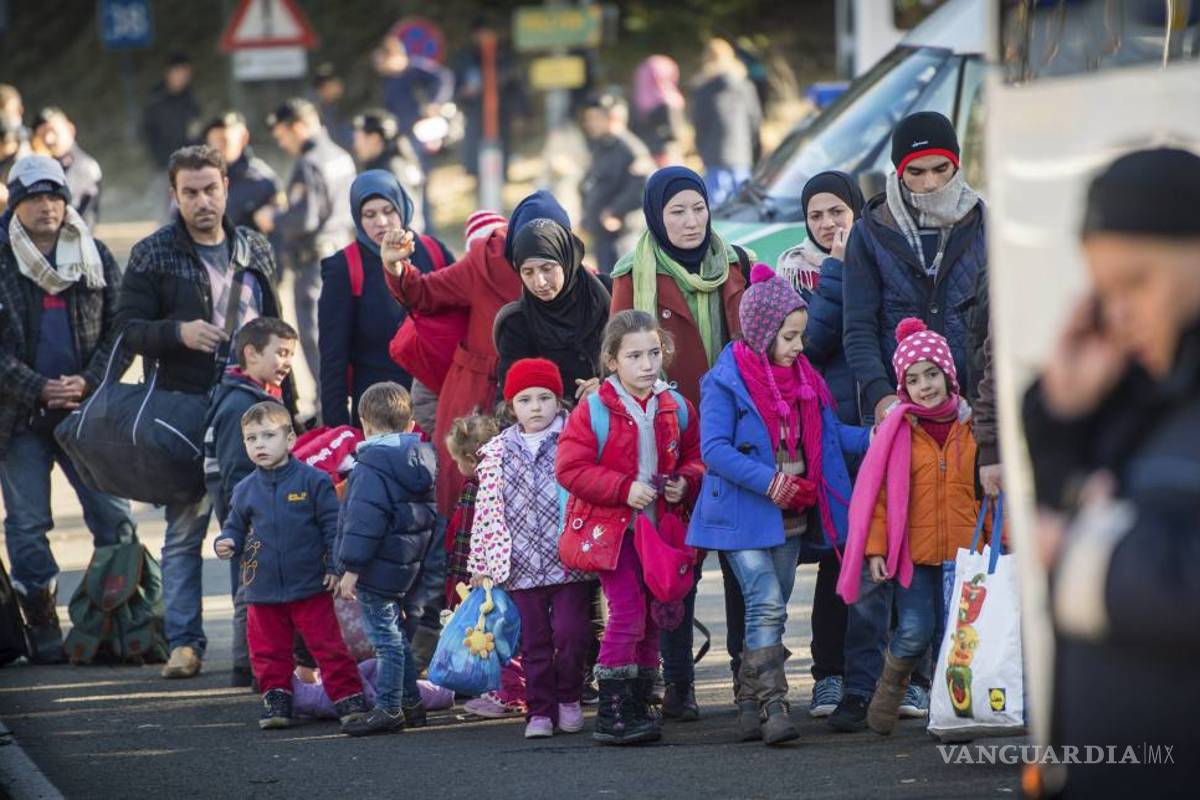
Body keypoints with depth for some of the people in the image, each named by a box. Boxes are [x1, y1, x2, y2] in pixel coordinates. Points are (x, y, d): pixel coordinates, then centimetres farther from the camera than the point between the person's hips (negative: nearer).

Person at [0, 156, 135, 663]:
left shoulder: (95, 257, 8)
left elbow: (118, 328, 5)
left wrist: (89, 382, -10)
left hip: (87, 407, 2)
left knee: (114, 518, -1)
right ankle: (43, 630, 7)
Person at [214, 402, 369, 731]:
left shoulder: (313, 481, -6)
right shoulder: (245, 490, 5)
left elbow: (332, 525, -4)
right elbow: (235, 528, 13)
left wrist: (334, 566, -8)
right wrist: (226, 544, -9)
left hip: (310, 585, -4)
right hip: (263, 590, 4)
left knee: (328, 646, -2)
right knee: (269, 652, 8)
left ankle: (349, 699, 4)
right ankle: (276, 700, 20)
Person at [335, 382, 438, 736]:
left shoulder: (372, 464, -17)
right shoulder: (421, 458, 10)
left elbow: (365, 519, -22)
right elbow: (428, 514, 18)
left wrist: (351, 567, -19)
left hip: (378, 568, -9)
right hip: (407, 566, 9)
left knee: (386, 637, -5)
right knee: (395, 635, 19)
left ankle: (388, 709, -2)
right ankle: (409, 704, 24)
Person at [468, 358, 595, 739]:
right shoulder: (497, 453, 8)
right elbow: (487, 510, 9)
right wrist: (480, 564, 9)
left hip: (570, 563, -2)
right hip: (522, 566, 2)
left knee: (570, 633, -6)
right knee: (534, 642, 6)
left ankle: (569, 698, 16)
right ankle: (540, 710, 14)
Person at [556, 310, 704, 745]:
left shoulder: (676, 408, 6)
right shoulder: (593, 411, -9)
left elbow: (695, 458, 16)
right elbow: (571, 469, -12)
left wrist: (685, 483, -6)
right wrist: (625, 488, -19)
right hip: (611, 528, -5)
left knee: (651, 618, 9)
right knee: (627, 610, -14)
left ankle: (638, 707, 19)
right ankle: (612, 713, -10)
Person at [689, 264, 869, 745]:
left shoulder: (803, 377, 11)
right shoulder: (726, 380, -11)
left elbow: (831, 435, 19)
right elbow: (714, 449, -18)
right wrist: (768, 481, -25)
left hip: (792, 517, 7)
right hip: (745, 515, -7)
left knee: (772, 611, 9)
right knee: (765, 605, -17)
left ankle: (751, 704, 16)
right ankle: (773, 707, -20)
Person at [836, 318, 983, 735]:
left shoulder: (971, 427, 3)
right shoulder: (898, 431, -3)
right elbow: (874, 493, -1)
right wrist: (876, 548, -6)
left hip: (963, 551, 2)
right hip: (913, 552, -2)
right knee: (915, 631, -10)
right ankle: (891, 684, 18)